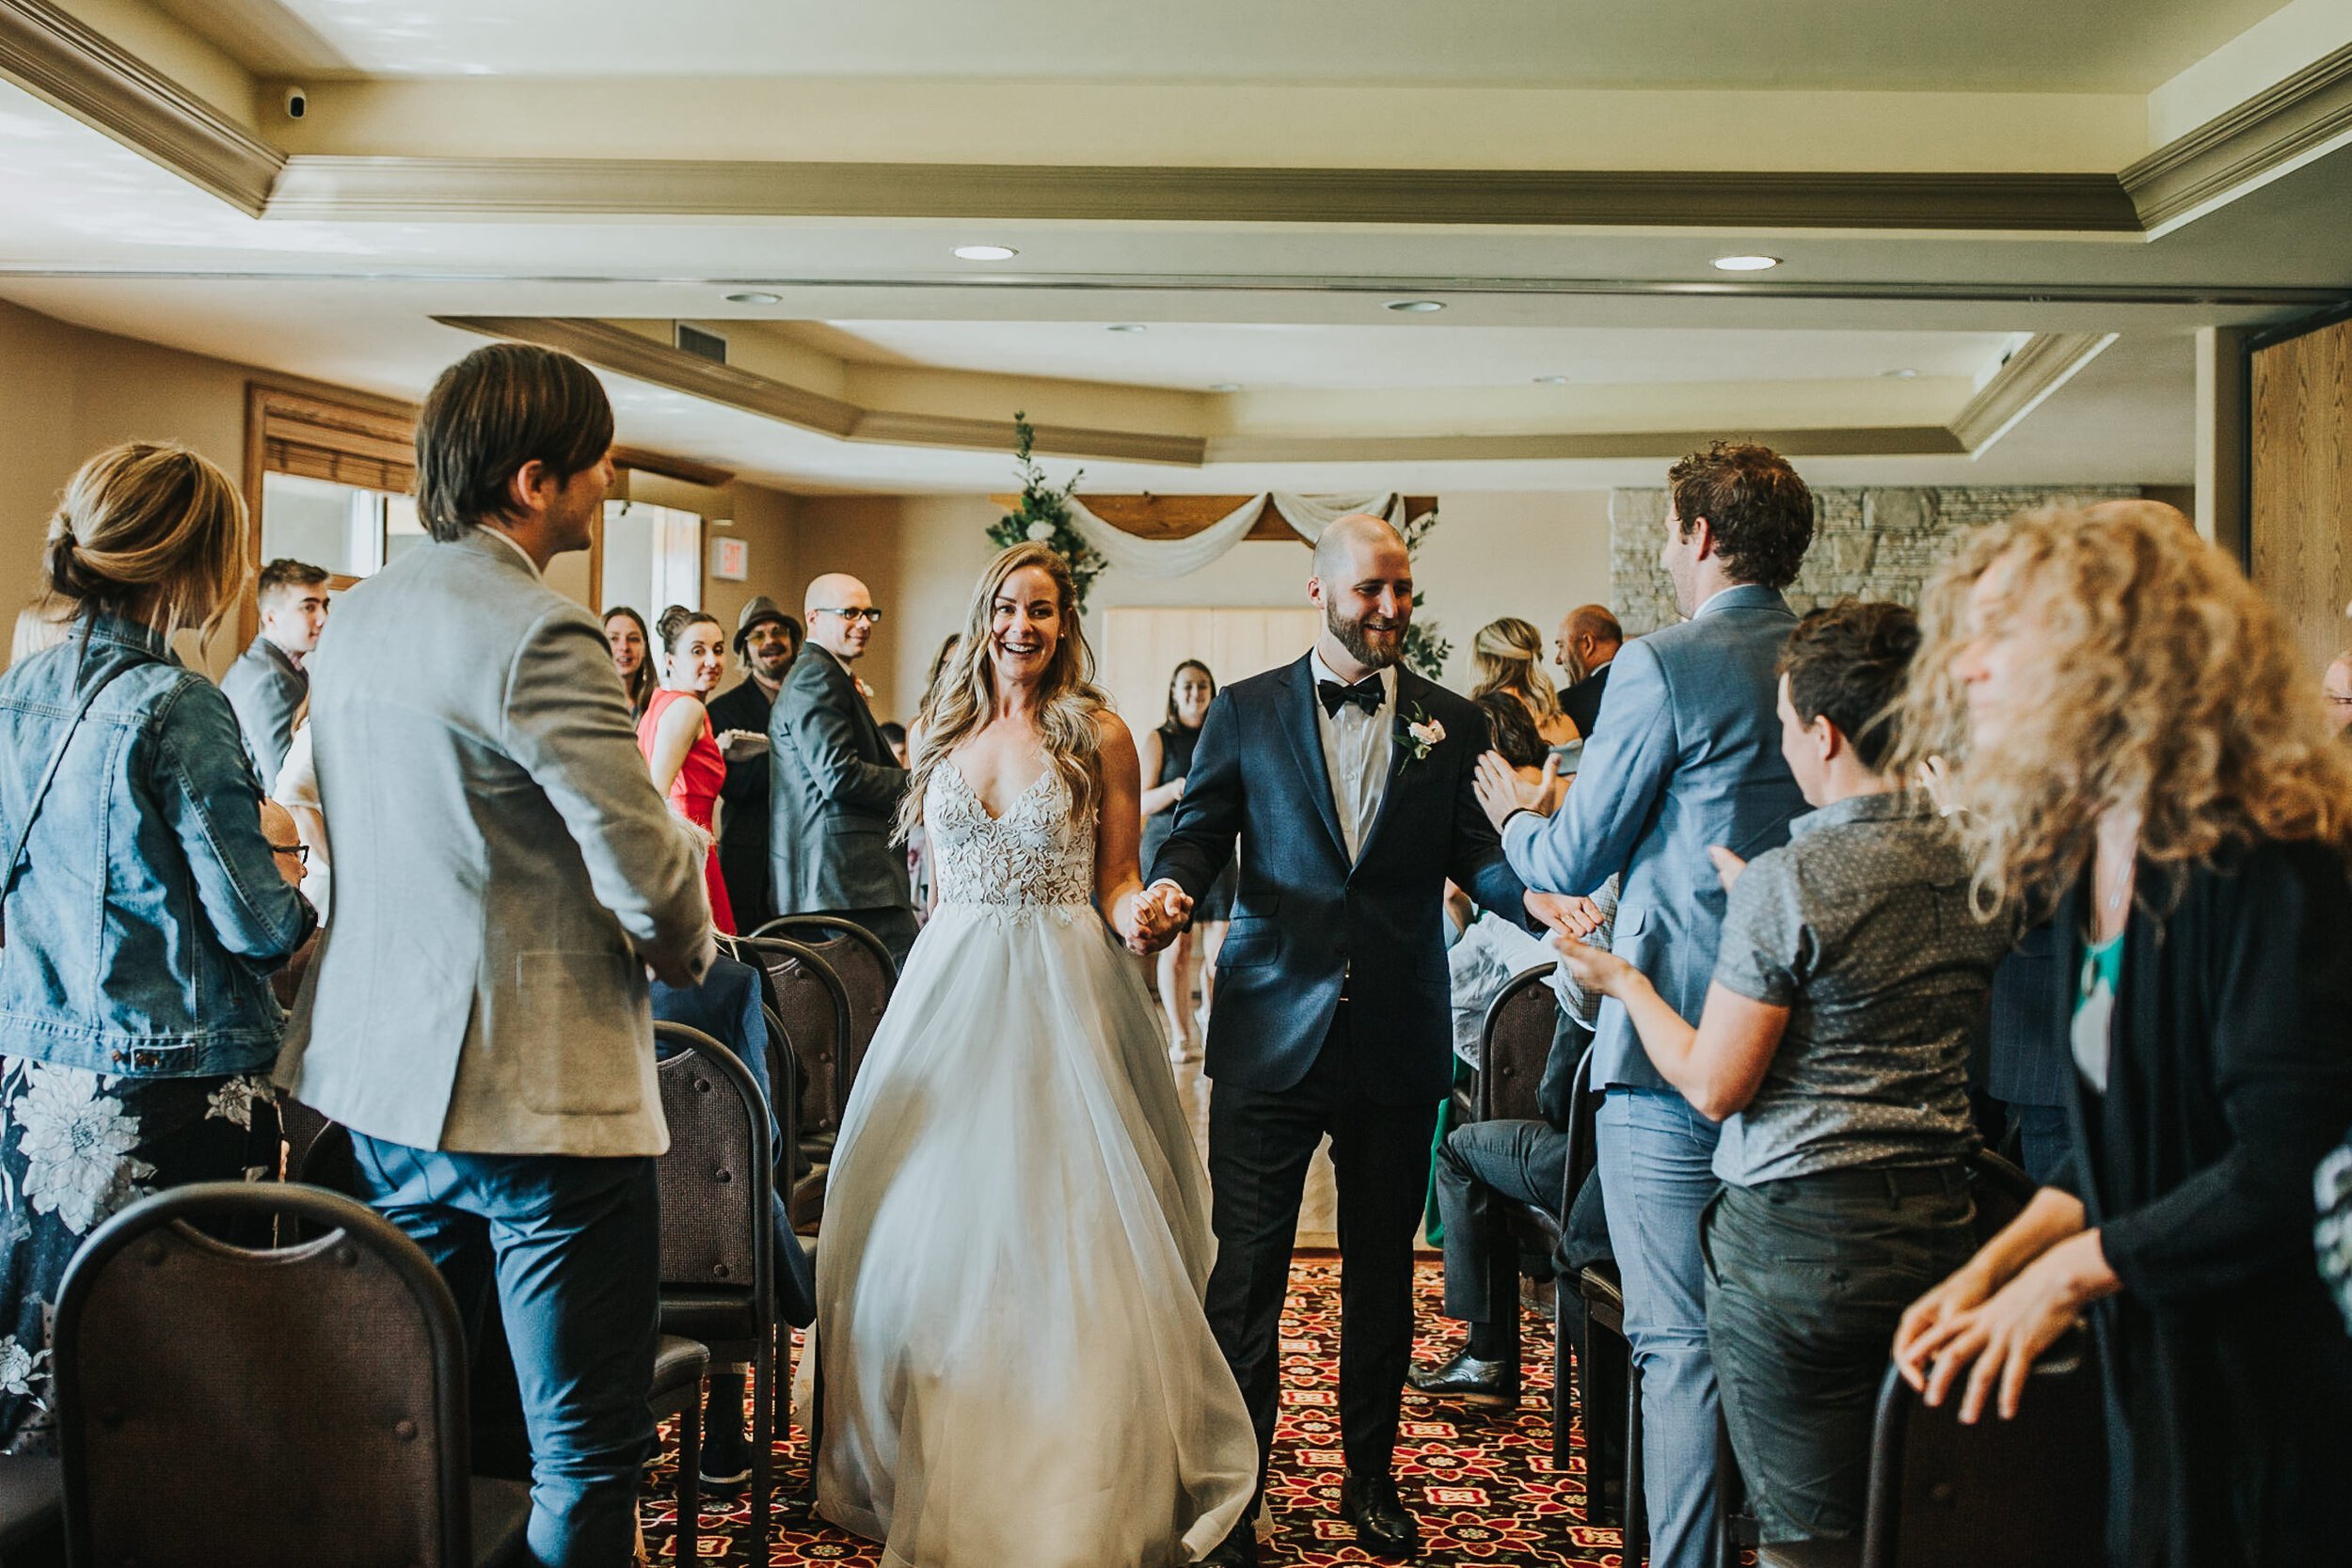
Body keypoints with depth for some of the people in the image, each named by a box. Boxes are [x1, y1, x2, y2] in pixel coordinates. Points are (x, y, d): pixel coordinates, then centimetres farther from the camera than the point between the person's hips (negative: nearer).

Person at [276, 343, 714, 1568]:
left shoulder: (355, 616, 10)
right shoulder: (535, 634, -18)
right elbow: (645, 865, -21)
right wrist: (685, 951, -1)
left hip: (381, 1068, 9)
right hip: (537, 1091, -9)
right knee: (587, 1452, 2)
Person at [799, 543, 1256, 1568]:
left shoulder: (1099, 734, -1)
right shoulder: (946, 730, 10)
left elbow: (1117, 883, 1)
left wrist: (1141, 914, -20)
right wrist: (941, 977, 11)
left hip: (1063, 992, -4)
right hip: (950, 984, 4)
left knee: (1062, 1233, -4)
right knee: (932, 1222, 6)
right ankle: (925, 1469, 22)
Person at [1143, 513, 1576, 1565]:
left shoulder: (1449, 722, 7)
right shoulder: (1245, 712, 4)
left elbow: (1473, 851, 4)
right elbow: (1198, 830, 5)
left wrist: (1537, 897, -15)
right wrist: (1171, 886, -17)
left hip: (1397, 1042, 2)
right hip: (1271, 1033, -2)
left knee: (1381, 1271, 13)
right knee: (1245, 1272, 0)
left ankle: (1371, 1478, 29)